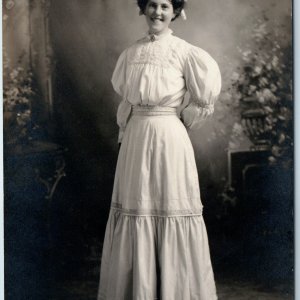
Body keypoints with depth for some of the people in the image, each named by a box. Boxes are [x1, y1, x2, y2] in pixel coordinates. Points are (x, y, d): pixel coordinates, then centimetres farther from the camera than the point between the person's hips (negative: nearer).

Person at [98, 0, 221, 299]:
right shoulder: (131, 53, 9)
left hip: (169, 139, -4)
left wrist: (183, 122, 6)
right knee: (135, 210, 7)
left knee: (171, 206, 0)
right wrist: (127, 123, 14)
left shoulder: (184, 51, -5)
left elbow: (206, 95, 1)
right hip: (135, 139, 5)